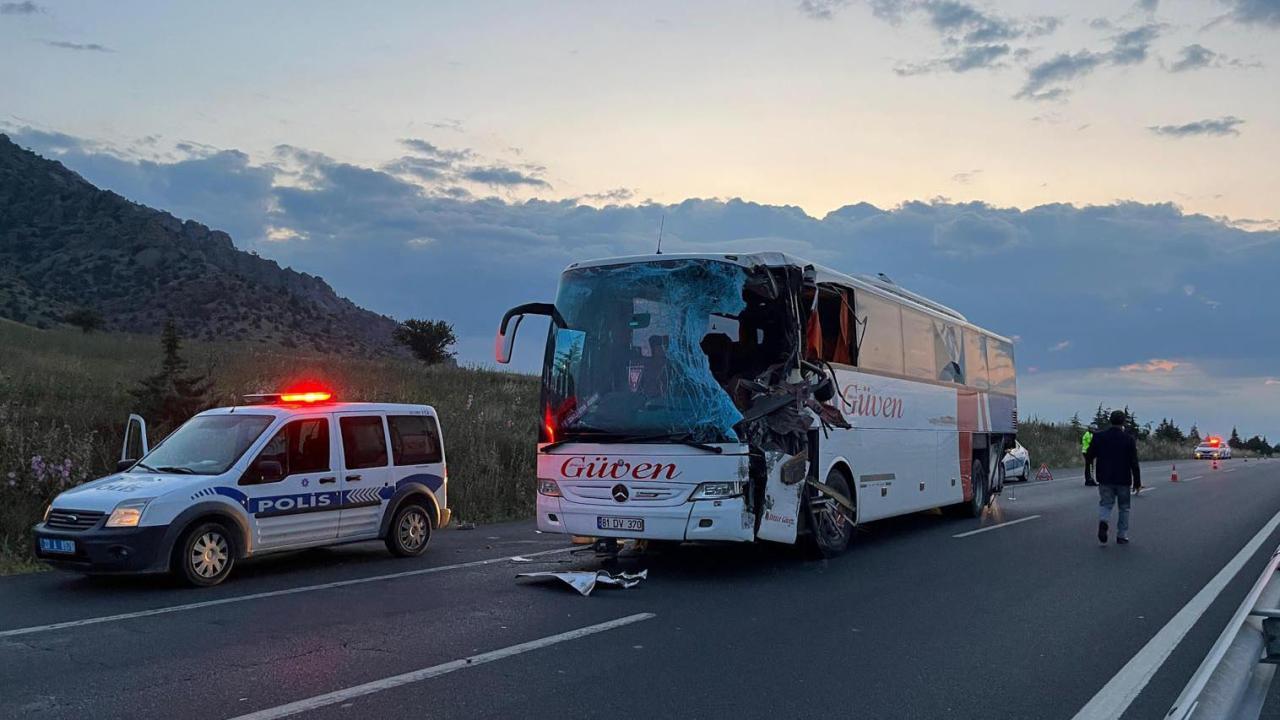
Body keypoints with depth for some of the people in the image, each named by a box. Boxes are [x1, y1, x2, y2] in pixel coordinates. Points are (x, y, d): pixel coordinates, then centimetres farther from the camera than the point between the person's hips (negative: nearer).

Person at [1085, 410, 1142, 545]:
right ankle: (1122, 536, 14)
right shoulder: (1129, 439, -6)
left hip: (1105, 479, 1)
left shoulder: (1099, 437, -2)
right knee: (1124, 507, 13)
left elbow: (1088, 458, 2)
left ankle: (1103, 521, -23)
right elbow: (1134, 463, -7)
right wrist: (1137, 482, -1)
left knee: (1105, 504, 8)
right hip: (1123, 480, -1)